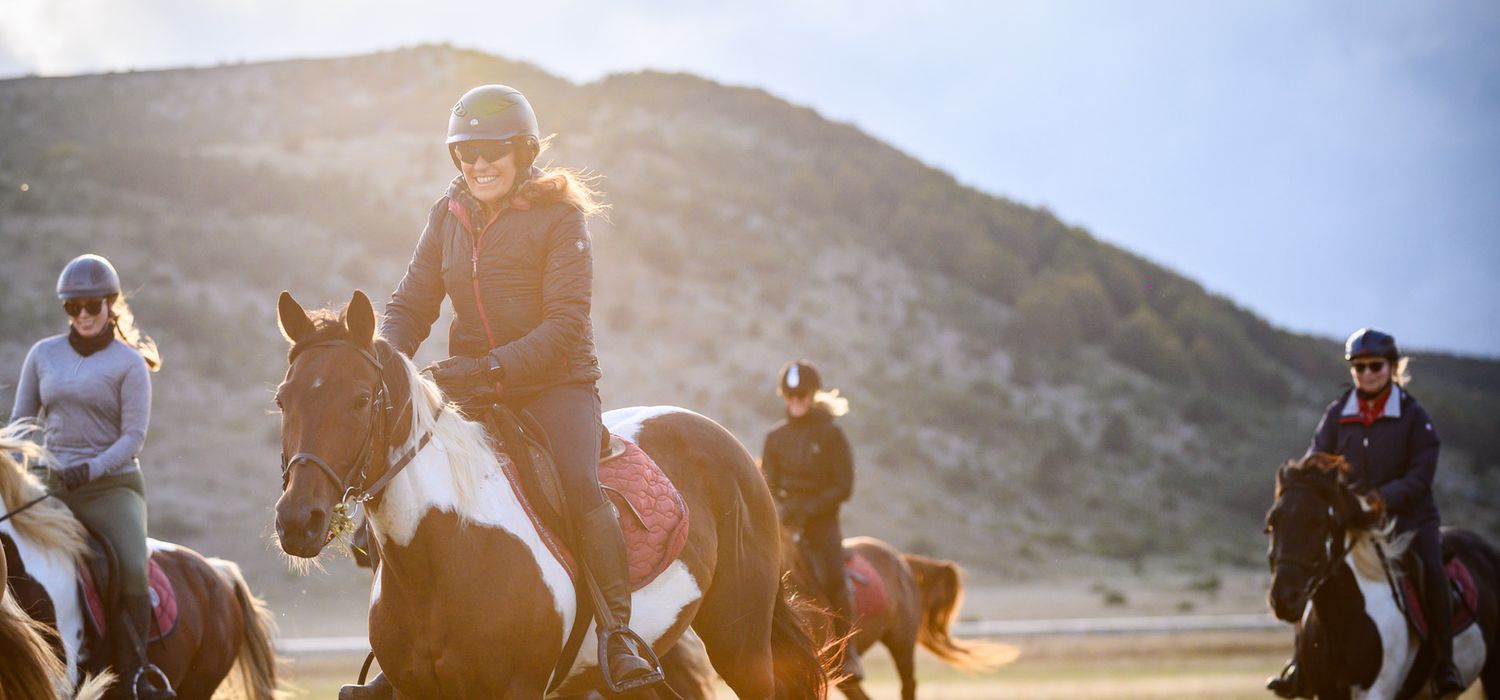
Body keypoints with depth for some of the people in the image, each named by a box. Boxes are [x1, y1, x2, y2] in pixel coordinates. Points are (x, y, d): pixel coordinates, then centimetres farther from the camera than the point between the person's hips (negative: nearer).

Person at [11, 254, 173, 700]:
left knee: (133, 571, -26)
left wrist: (92, 468, -23)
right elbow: (21, 421, 16)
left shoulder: (129, 364, 0)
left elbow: (134, 436, -7)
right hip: (54, 486, 4)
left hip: (113, 484, -4)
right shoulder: (43, 355, 11)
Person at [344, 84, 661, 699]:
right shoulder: (449, 215, 7)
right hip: (471, 389, 5)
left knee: (579, 486, -29)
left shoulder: (559, 216, -9)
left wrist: (491, 367, -29)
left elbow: (565, 326, -16)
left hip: (556, 382, -5)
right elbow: (412, 304, 8)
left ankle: (619, 637, -20)